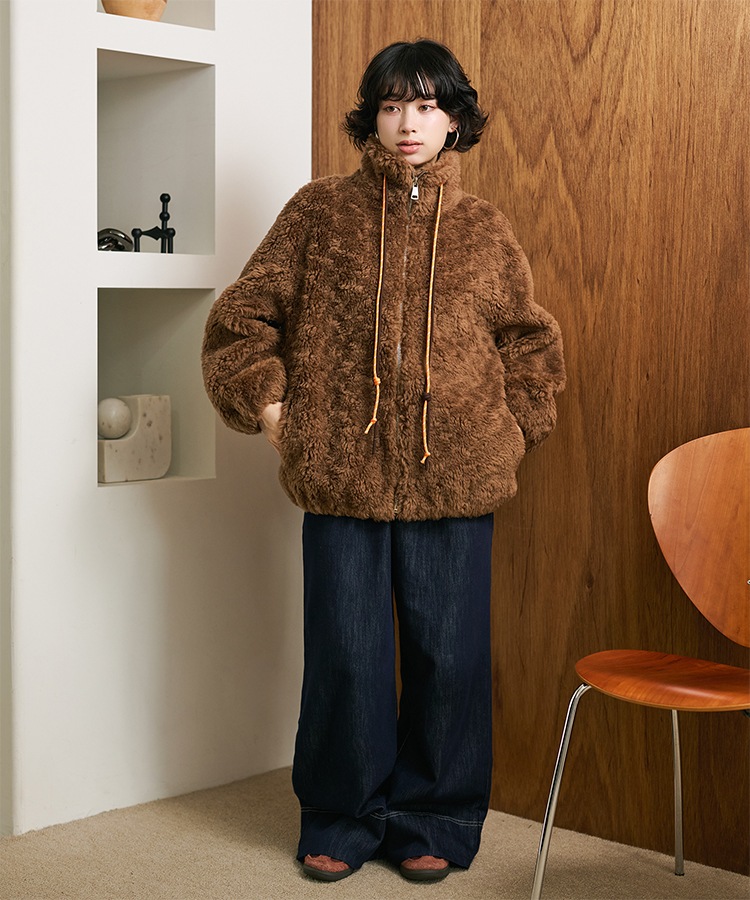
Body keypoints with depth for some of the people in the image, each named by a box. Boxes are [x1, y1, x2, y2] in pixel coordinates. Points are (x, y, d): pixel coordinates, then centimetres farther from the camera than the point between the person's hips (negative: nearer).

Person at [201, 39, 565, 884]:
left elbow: (530, 343, 17)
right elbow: (241, 319, 7)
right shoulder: (319, 212, 4)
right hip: (341, 477, -1)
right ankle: (341, 819, 25)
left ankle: (433, 821, 24)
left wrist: (512, 429, 7)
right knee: (344, 655, 7)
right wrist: (268, 406, -2)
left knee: (448, 655, 7)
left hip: (456, 485, 1)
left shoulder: (484, 231, 7)